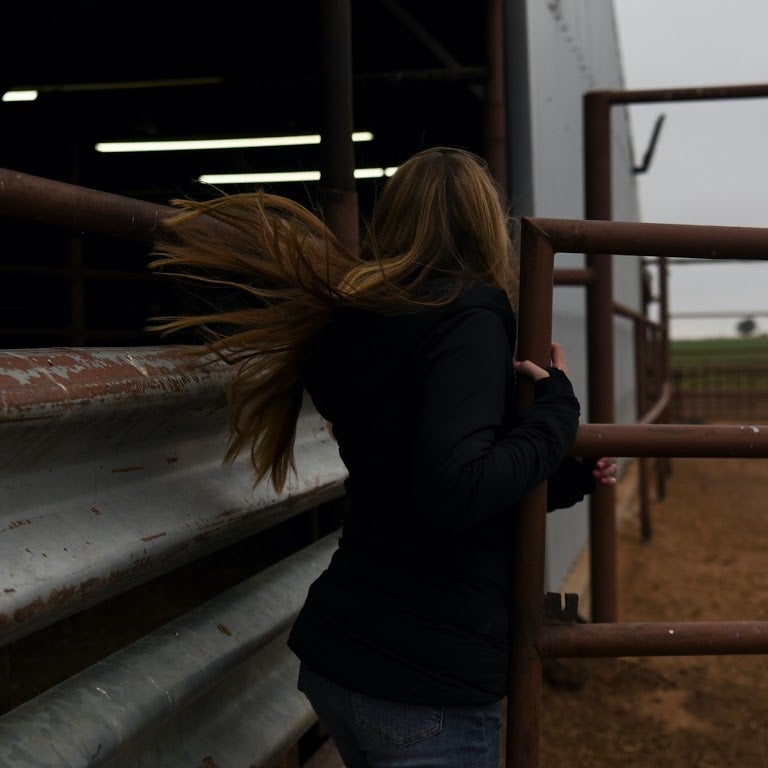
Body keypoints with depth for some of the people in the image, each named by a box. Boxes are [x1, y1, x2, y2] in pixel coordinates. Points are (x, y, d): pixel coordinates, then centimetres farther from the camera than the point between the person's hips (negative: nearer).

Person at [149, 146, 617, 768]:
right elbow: (453, 499, -26)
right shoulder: (468, 316, -14)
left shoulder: (358, 320, 10)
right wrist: (557, 408, -13)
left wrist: (568, 479, 19)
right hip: (430, 682, -8)